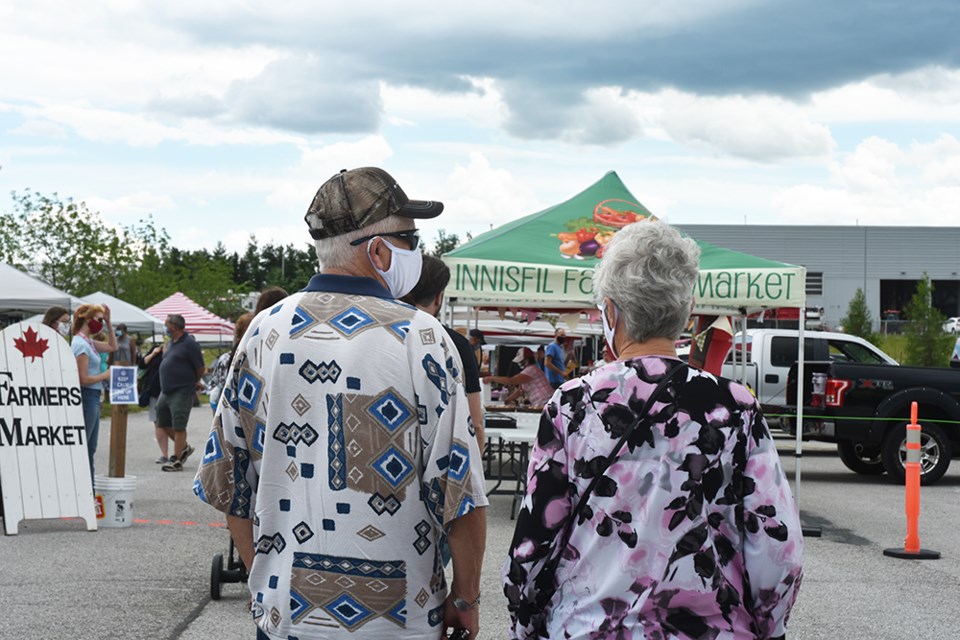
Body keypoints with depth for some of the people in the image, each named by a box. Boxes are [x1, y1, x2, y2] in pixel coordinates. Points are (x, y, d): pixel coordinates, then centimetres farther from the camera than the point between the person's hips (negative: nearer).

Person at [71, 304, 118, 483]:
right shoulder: (81, 344, -16)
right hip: (86, 397, -10)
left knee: (90, 448, 14)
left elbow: (112, 346, 24)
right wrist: (105, 375, -7)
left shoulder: (88, 342, 11)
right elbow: (83, 379, -20)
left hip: (93, 398, 10)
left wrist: (108, 323, 15)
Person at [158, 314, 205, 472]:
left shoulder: (189, 343, -13)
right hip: (166, 391, 9)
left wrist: (193, 383, 7)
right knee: (163, 423, 14)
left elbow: (200, 368, -9)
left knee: (178, 426, -4)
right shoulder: (171, 343, 13)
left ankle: (176, 460, 1)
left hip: (182, 392, -9)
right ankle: (184, 447, 30)